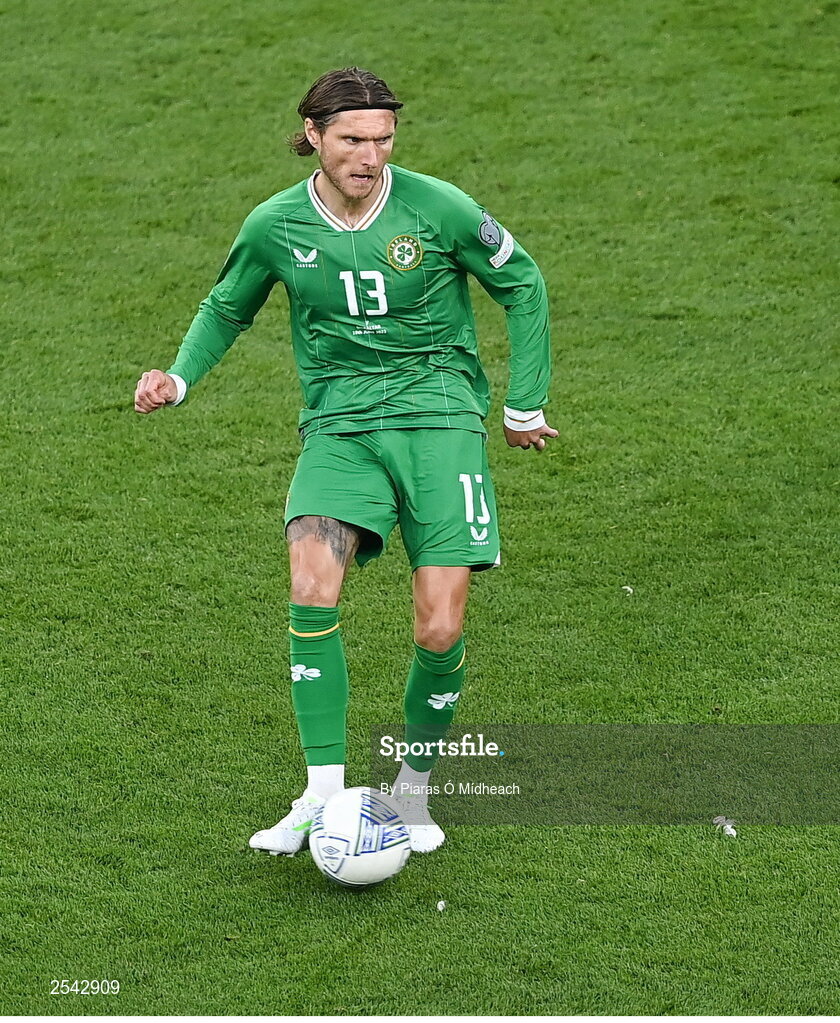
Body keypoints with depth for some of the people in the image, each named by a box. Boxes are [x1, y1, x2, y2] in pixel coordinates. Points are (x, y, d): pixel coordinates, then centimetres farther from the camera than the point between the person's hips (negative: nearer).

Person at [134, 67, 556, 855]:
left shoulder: (437, 208, -7)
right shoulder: (276, 226, -1)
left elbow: (522, 285, 8)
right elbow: (226, 309, 18)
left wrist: (525, 406, 10)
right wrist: (179, 379, -1)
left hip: (439, 414, -1)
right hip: (340, 425, 1)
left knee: (439, 631, -10)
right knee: (312, 590, -26)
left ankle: (414, 786, 17)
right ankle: (323, 792, -17)